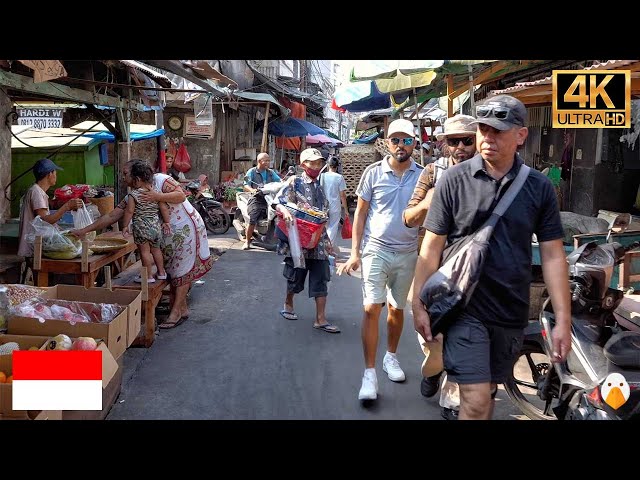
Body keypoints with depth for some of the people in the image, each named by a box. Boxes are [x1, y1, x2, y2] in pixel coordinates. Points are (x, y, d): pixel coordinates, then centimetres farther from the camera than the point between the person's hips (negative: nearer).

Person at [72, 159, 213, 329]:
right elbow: (111, 216, 1)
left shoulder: (159, 179, -13)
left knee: (181, 269, -5)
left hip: (185, 227, -7)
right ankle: (182, 308, 15)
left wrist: (158, 197, -32)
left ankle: (177, 311, -4)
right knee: (172, 269, 7)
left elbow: (181, 195, -20)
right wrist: (84, 230, -4)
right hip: (168, 234, 7)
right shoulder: (132, 198, 4)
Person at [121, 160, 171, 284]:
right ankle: (161, 272, 28)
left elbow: (129, 211, -13)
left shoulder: (133, 195, -13)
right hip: (156, 226, 5)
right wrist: (166, 222, 10)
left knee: (145, 251, 4)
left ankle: (148, 276, 8)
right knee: (156, 249, 19)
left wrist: (125, 226, -4)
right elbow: (164, 208, 1)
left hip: (141, 227, -5)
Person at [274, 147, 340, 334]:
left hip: (319, 240, 4)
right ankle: (288, 305, 35)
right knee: (296, 275, 9)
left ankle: (320, 319, 4)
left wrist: (327, 239, 18)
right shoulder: (295, 182, -4)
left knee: (321, 279, 0)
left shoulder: (321, 185, 12)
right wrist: (285, 211, -33)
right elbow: (277, 203, -11)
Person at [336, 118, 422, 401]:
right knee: (371, 308, -9)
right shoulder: (374, 172, -2)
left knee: (397, 309, 14)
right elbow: (360, 214, 2)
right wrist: (355, 252, -3)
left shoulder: (422, 175, 1)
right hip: (376, 250, -2)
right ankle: (369, 373, -3)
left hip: (407, 253, 2)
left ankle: (391, 356, 35)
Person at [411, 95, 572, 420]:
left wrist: (563, 320, -1)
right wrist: (419, 304, -3)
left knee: (488, 392, 18)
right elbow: (432, 247, -3)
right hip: (465, 308, -3)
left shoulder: (540, 188, 0)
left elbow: (552, 255, 2)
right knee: (477, 403, -8)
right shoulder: (454, 180, -5)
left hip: (512, 313, 3)